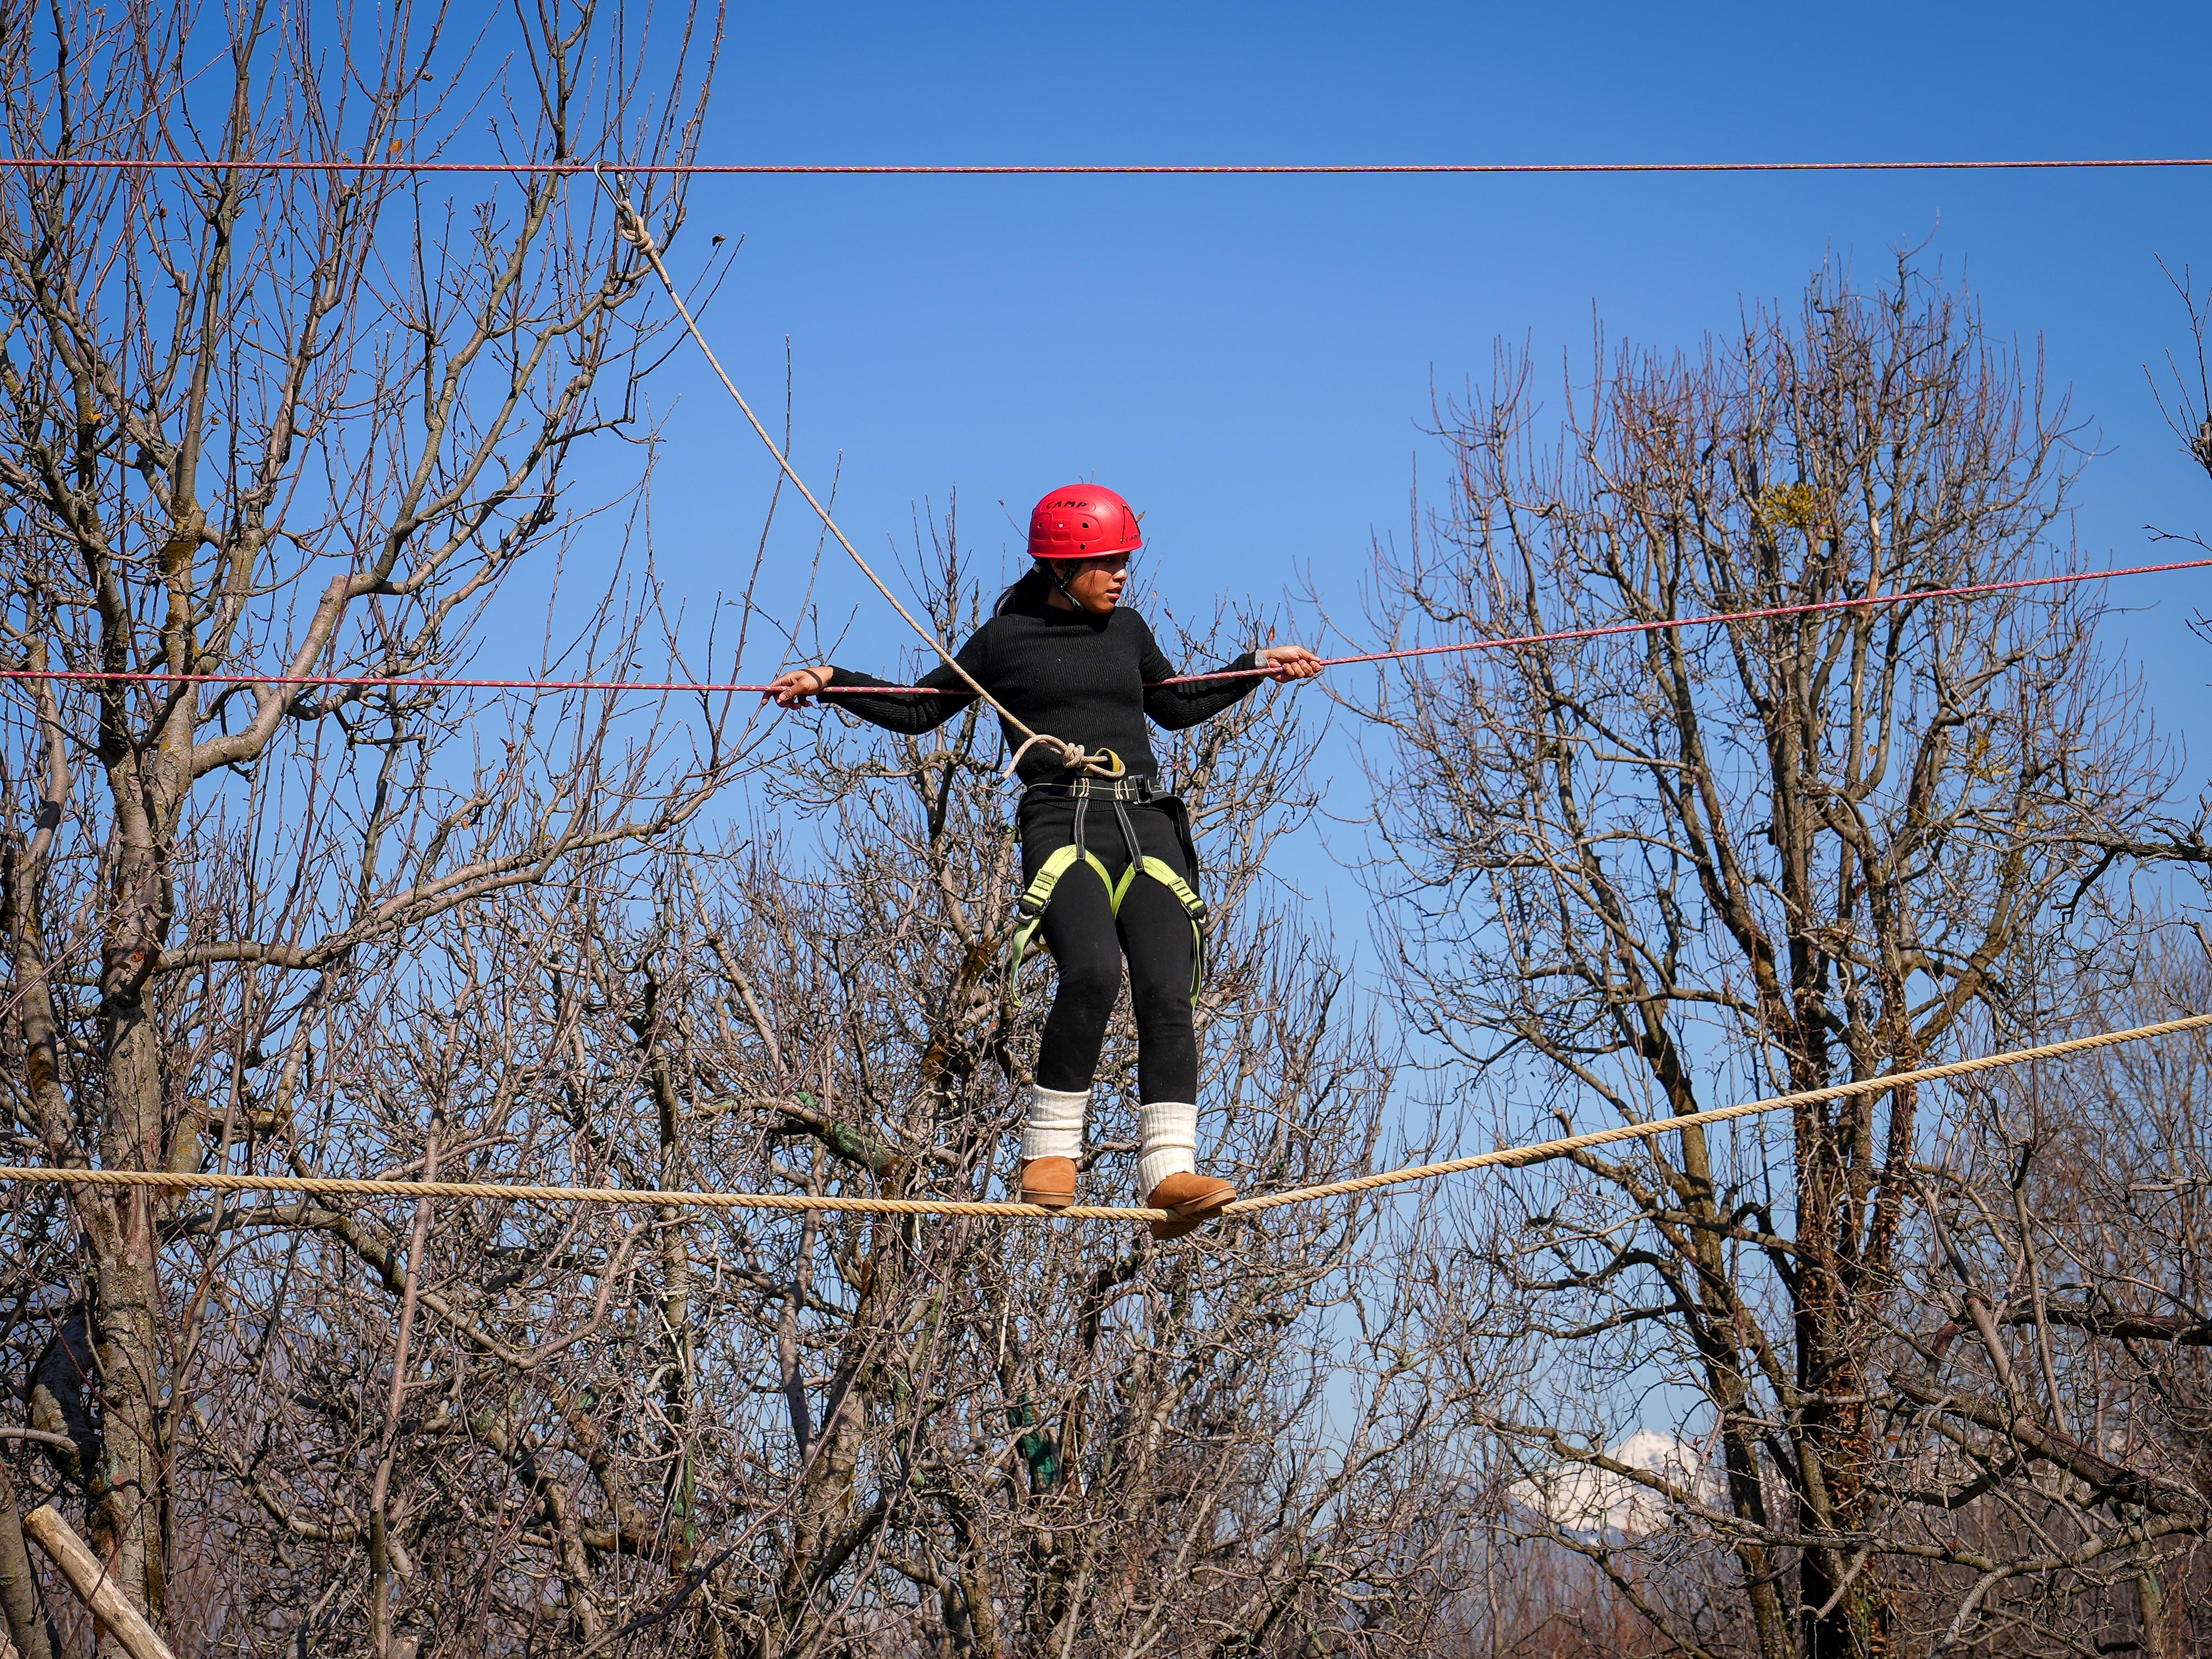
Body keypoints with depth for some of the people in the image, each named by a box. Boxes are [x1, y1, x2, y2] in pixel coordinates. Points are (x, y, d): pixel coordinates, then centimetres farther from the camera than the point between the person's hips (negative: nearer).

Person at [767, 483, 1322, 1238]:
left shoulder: (1127, 630, 21)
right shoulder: (1006, 639, 9)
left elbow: (1177, 706, 38)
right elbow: (920, 709, 19)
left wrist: (1259, 666, 36)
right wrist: (831, 683, 8)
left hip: (1146, 825, 5)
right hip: (1061, 826, -4)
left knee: (1167, 992, -14)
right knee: (1092, 969, -29)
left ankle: (1170, 1175, -19)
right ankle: (1050, 1151, -15)